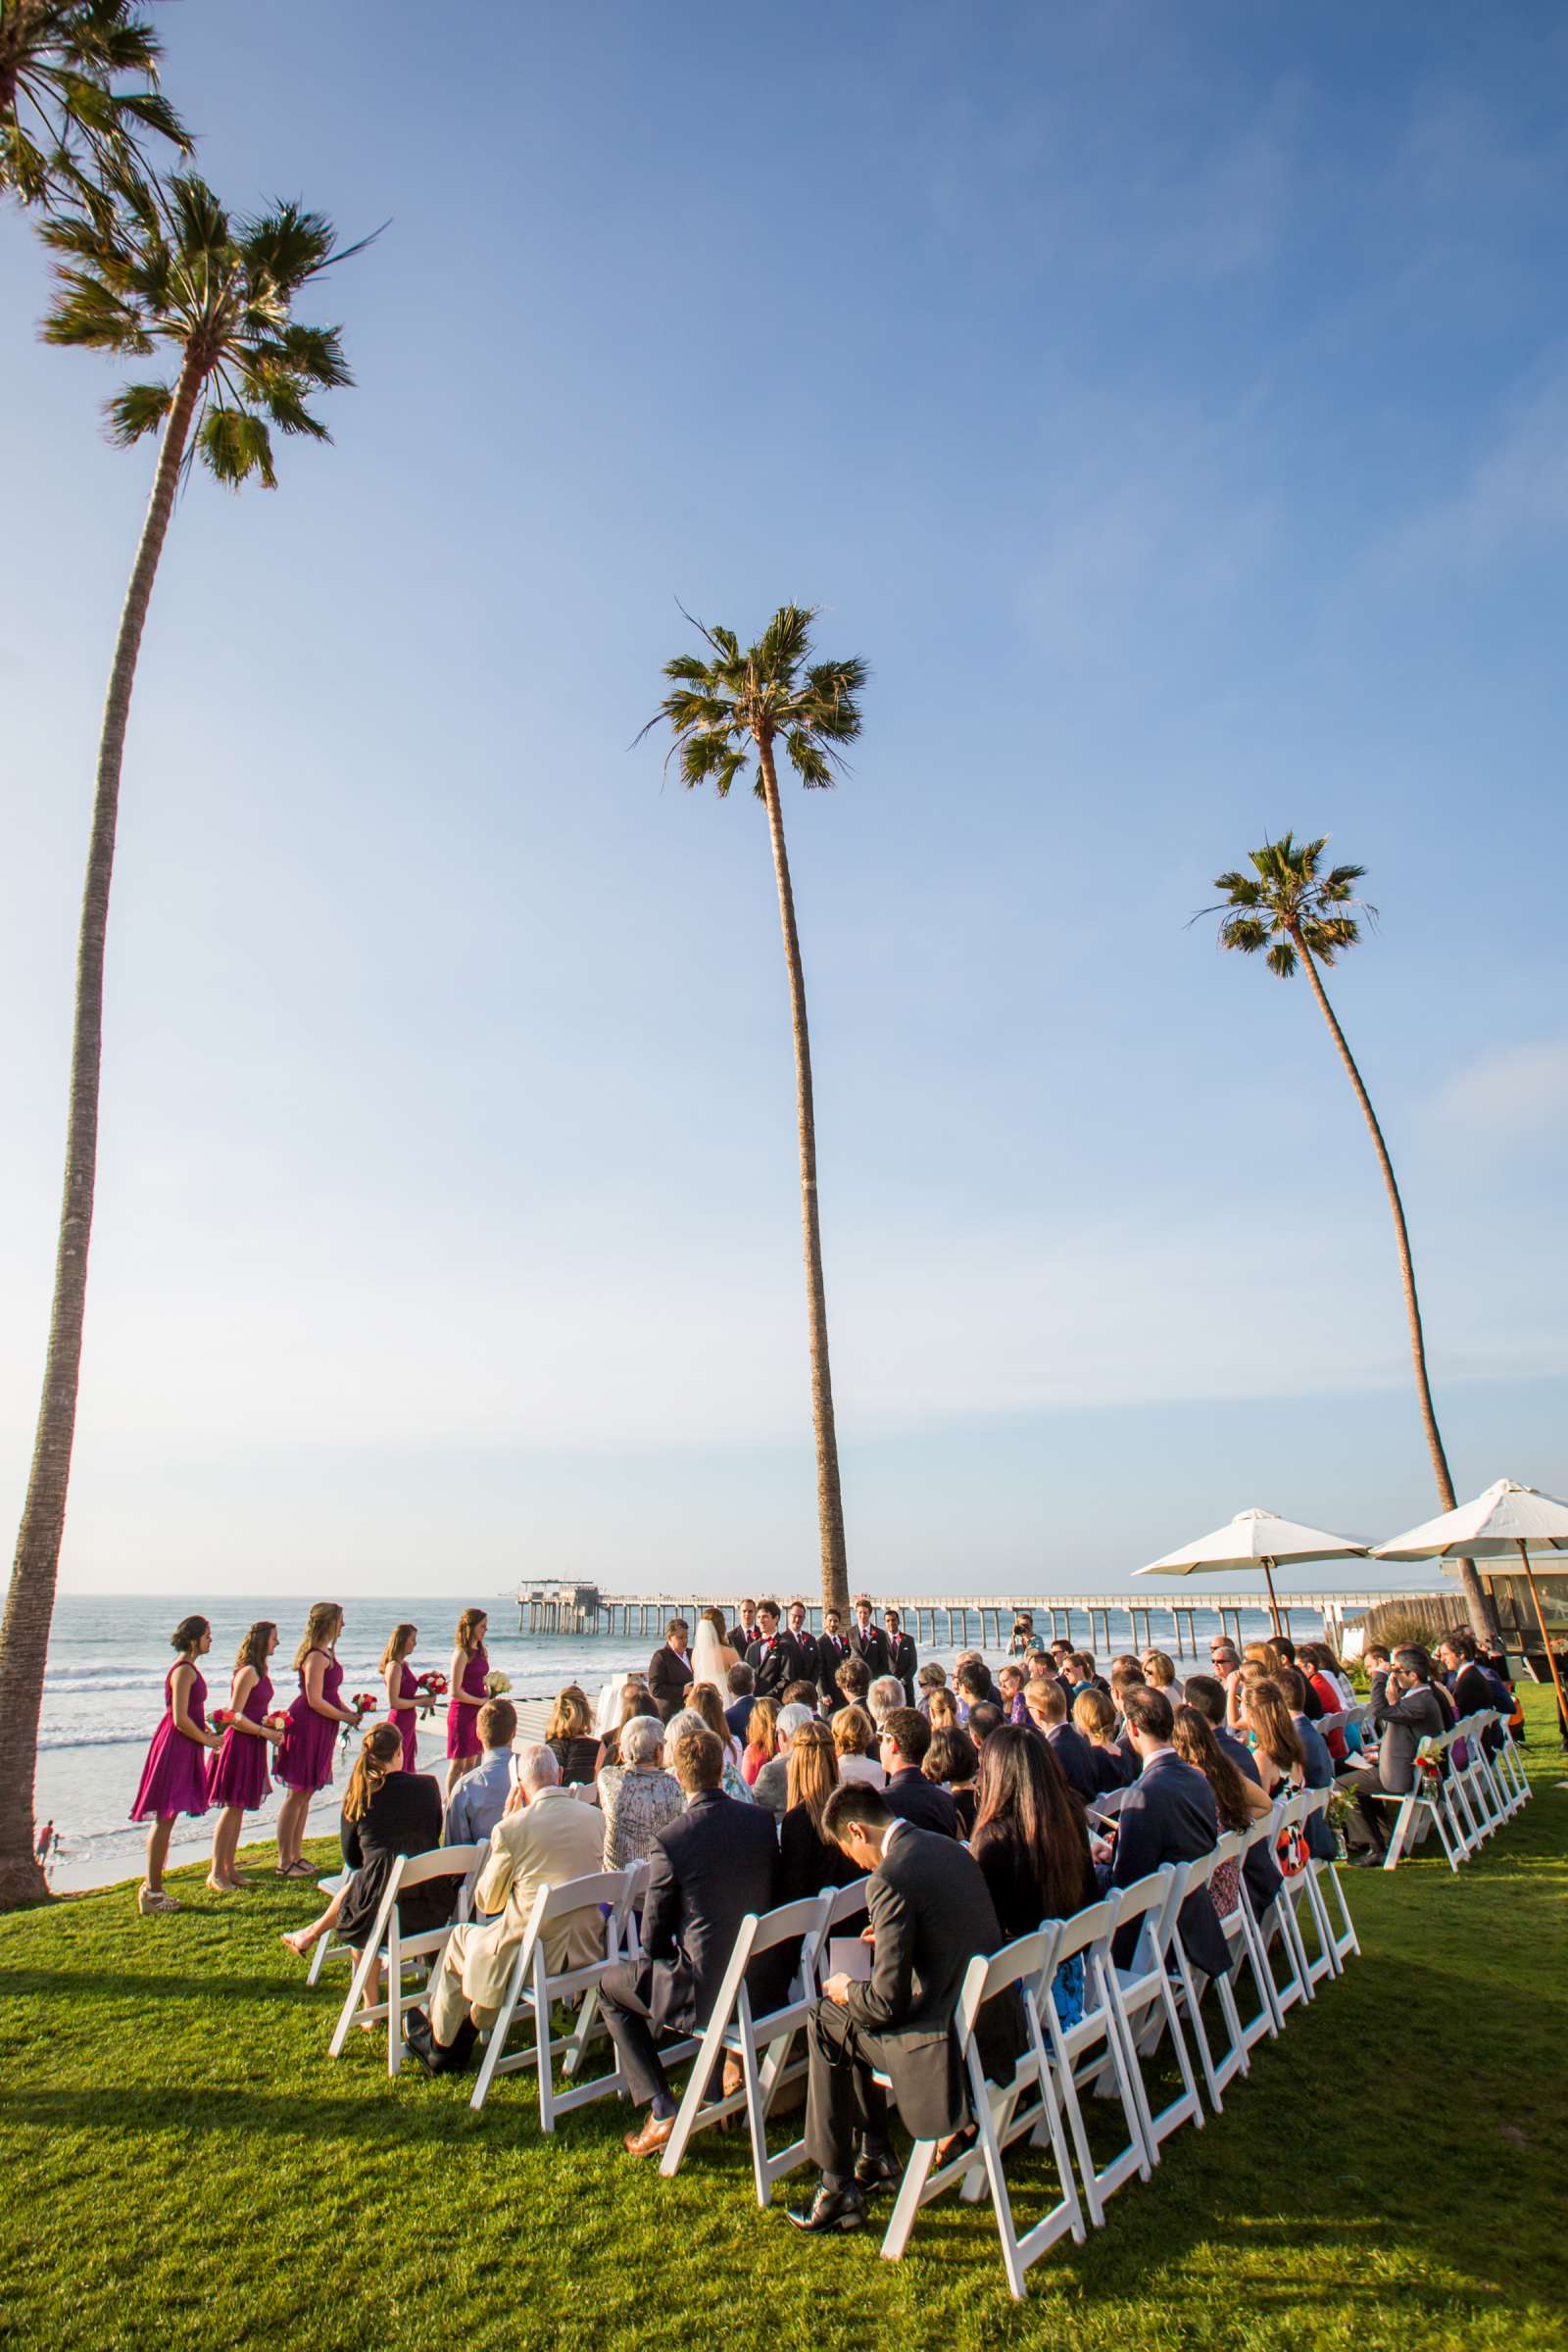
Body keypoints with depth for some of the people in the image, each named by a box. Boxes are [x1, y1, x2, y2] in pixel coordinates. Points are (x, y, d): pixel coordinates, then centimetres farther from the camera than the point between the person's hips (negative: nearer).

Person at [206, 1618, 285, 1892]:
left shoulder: (260, 1671, 12)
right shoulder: (248, 1672, -17)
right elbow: (234, 1716, -19)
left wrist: (272, 1728, 8)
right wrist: (265, 1732, -19)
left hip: (253, 1745, 9)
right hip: (239, 1744, -9)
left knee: (238, 1808, 14)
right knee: (232, 1807, -3)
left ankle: (228, 1869, 21)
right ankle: (216, 1873, 6)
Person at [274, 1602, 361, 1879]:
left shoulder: (326, 1653, 12)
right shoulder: (317, 1656, -19)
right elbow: (315, 1700, -21)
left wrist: (349, 1710, 8)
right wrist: (345, 1717, -12)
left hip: (319, 1730, 10)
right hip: (307, 1727, -10)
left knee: (305, 1793, 16)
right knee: (298, 1794, 0)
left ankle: (295, 1856, 25)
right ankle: (284, 1862, 10)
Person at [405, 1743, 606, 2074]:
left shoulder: (511, 1828, -18)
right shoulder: (591, 1816, -3)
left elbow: (486, 1903, -2)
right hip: (588, 1949, 5)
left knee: (460, 1938, 25)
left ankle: (440, 2048, 43)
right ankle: (465, 2039, 44)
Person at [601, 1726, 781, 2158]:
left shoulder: (669, 1842, -21)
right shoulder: (763, 1821, -7)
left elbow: (653, 1940, -9)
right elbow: (773, 1899, 7)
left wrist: (671, 1953, 14)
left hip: (705, 1991, -6)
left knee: (610, 1986, 18)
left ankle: (661, 2111, 11)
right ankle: (733, 2057, 31)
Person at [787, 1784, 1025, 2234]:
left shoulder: (891, 1880, -22)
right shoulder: (949, 1848, 5)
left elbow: (889, 2001, -19)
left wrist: (845, 1991, 0)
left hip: (956, 2044, -8)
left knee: (826, 2022, 10)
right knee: (853, 2014, 24)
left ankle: (838, 2188, 18)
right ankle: (874, 2156, 37)